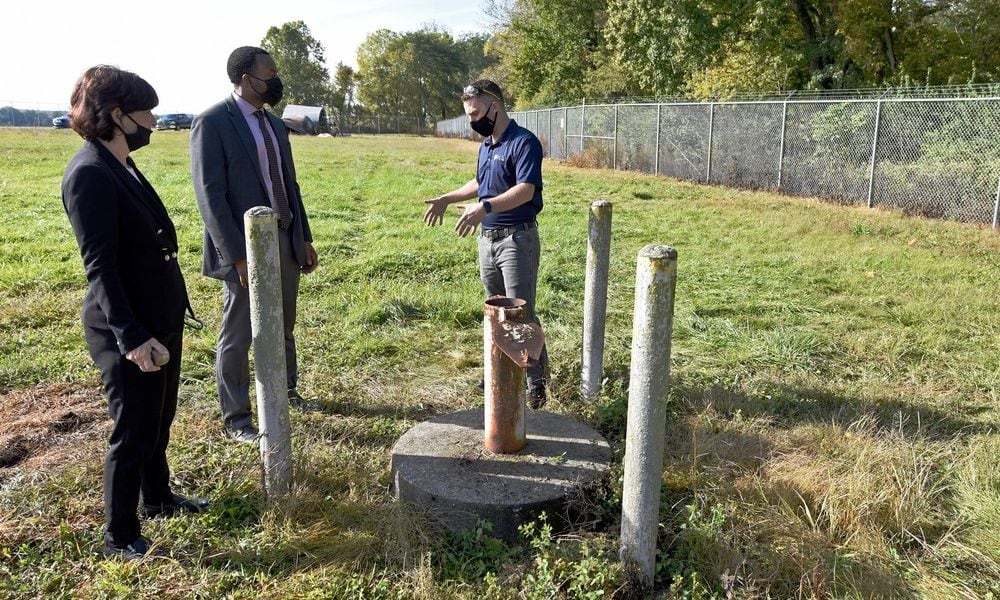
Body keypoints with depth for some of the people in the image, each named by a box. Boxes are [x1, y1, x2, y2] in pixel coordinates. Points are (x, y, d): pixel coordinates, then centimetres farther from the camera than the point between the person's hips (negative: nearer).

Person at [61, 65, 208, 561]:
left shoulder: (120, 166, 10)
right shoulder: (90, 174, -19)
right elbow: (100, 267, -22)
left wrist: (157, 326, 17)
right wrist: (131, 337, -25)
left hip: (160, 320, 9)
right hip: (129, 331, -9)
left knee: (158, 422, 23)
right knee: (132, 433, 5)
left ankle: (158, 497, 42)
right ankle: (120, 537, 22)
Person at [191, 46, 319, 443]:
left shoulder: (275, 124, 12)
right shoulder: (212, 122, -11)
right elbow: (210, 195, -16)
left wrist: (305, 238, 12)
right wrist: (238, 256, -20)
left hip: (285, 240, 7)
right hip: (246, 247, -7)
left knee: (283, 327, 21)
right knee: (238, 336, 7)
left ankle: (286, 392, 41)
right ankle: (236, 417, 22)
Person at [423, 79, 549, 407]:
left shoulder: (524, 142, -13)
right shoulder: (485, 146, 15)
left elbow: (525, 190, -26)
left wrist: (485, 207, -38)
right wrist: (447, 199, 26)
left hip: (517, 239, -8)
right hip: (487, 239, 9)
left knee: (522, 312, -7)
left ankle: (536, 379, 4)